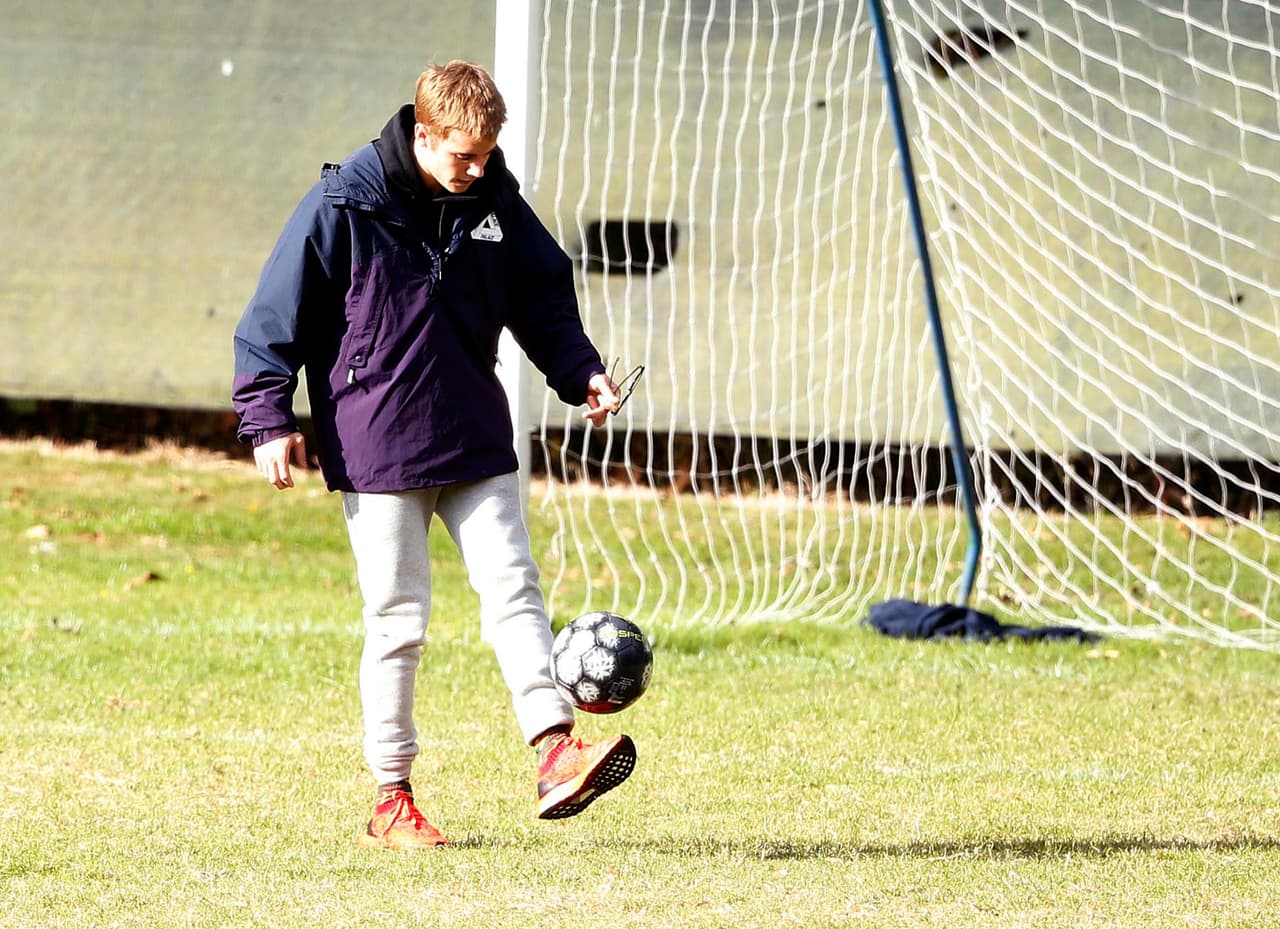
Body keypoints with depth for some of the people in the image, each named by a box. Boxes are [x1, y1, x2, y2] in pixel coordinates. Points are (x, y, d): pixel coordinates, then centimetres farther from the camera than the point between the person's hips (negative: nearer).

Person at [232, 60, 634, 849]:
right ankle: (392, 799, 8)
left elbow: (543, 295, 17)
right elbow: (277, 313, -7)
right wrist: (269, 418, -11)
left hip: (475, 439, 4)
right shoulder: (346, 204, -11)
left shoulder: (495, 202, 3)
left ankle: (555, 749, -12)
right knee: (398, 617, 0)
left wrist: (580, 372, 3)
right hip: (377, 446, -4)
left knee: (512, 585, -7)